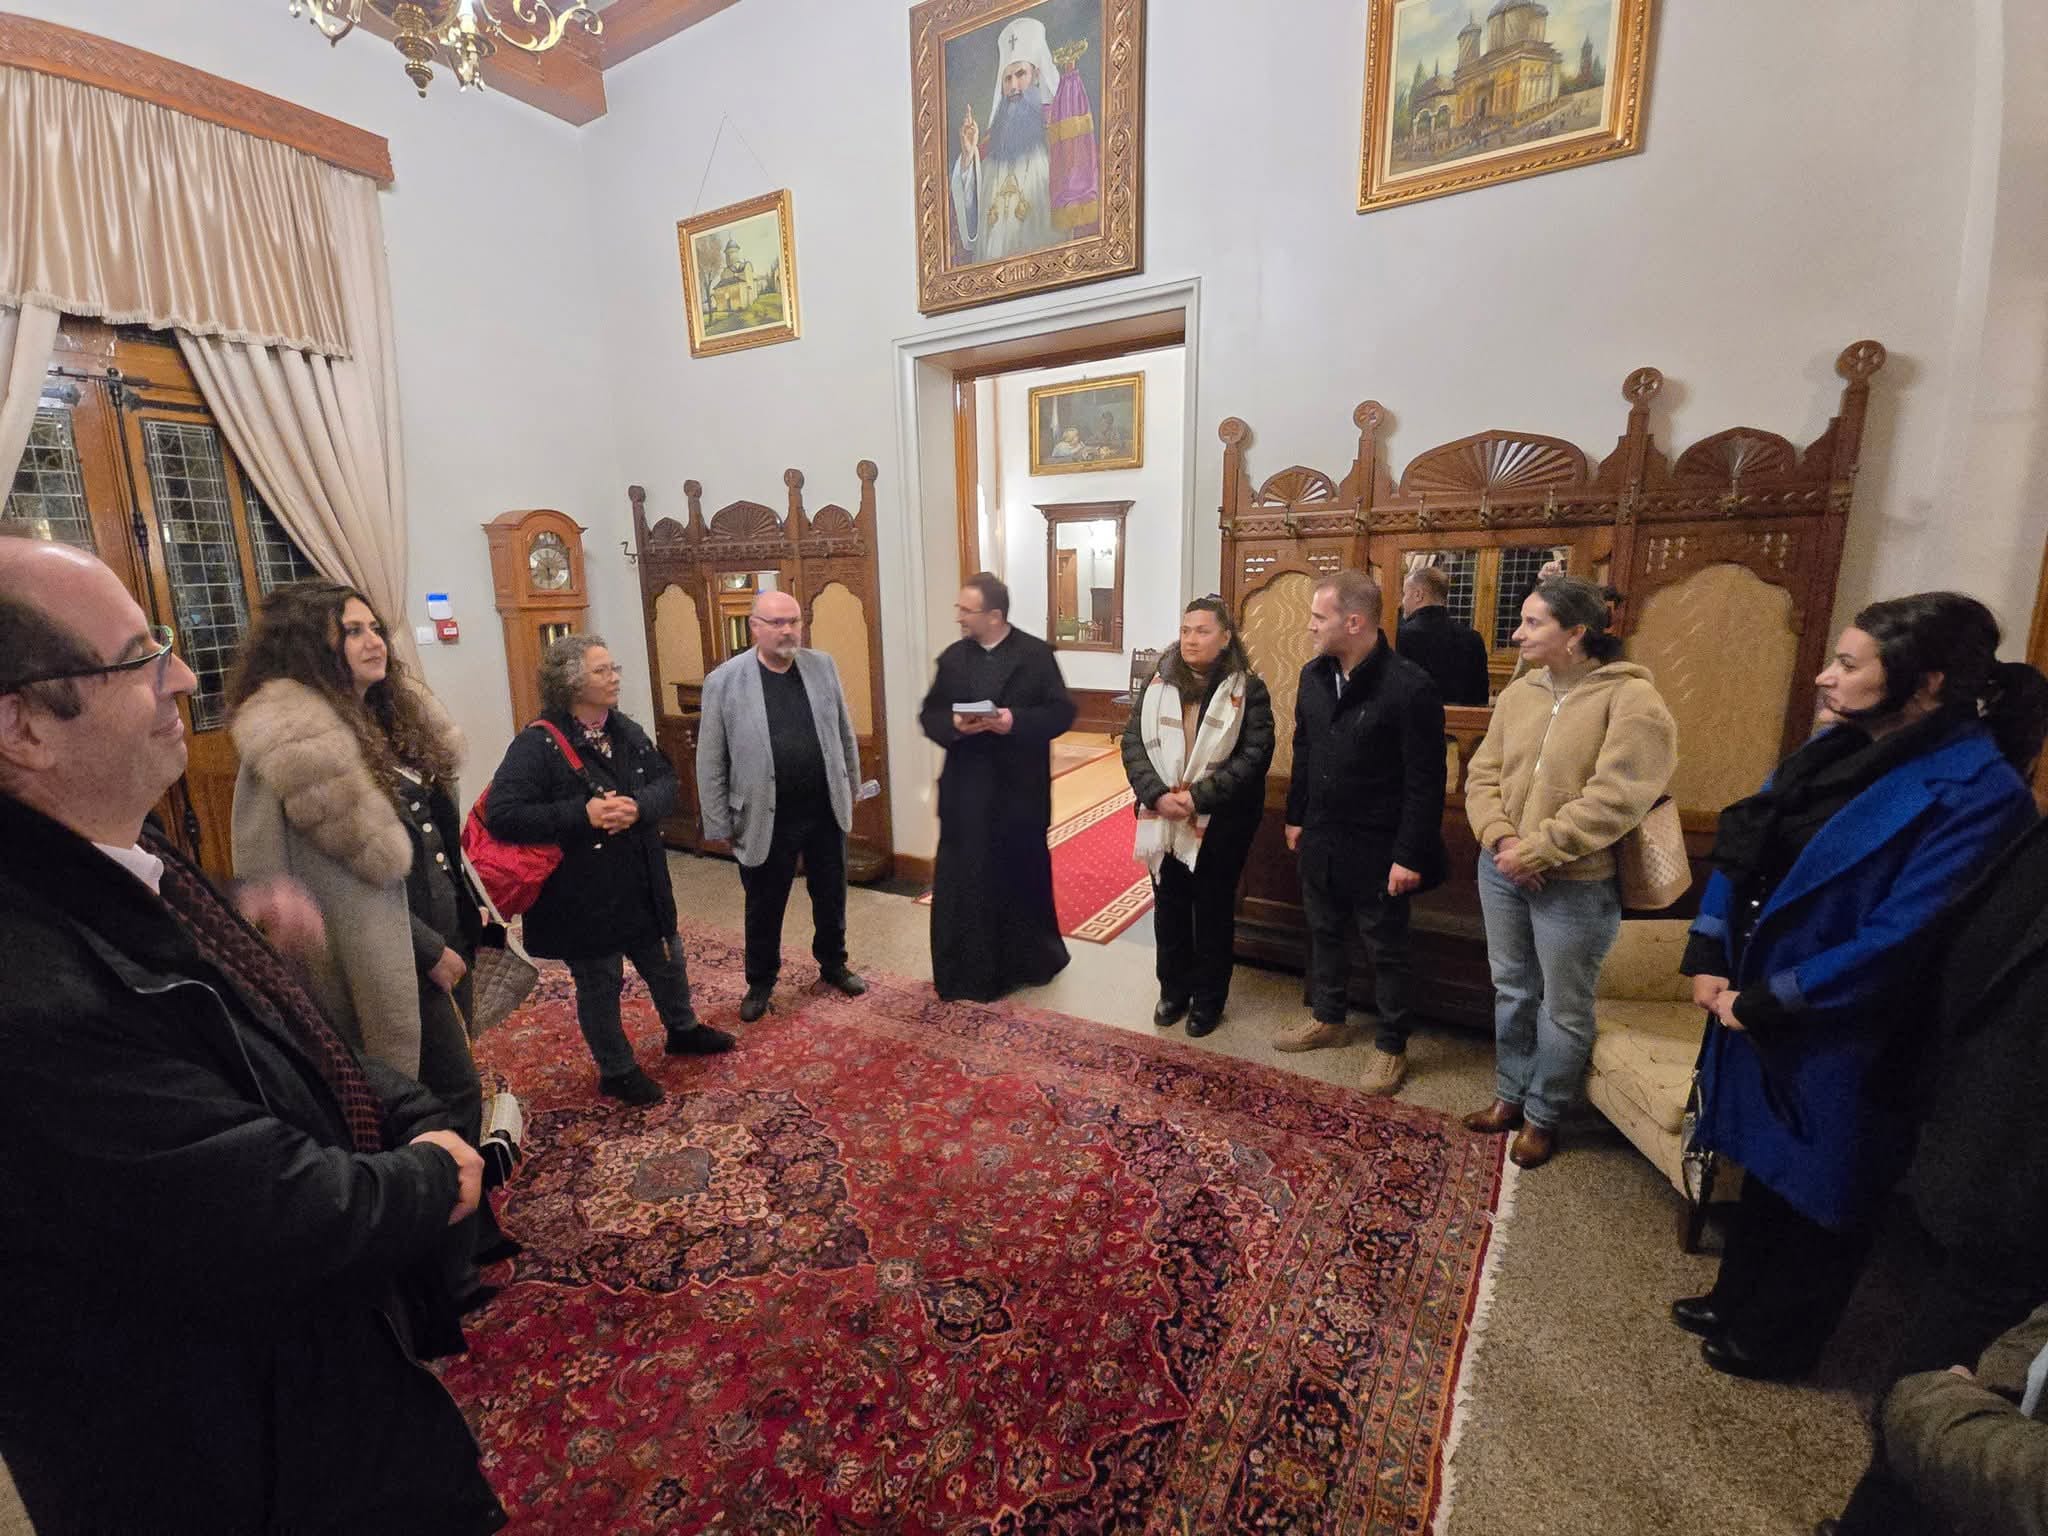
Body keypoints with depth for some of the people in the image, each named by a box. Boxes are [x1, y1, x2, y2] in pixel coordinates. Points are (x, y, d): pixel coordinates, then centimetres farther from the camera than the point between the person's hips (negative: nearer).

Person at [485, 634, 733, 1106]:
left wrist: (638, 806, -20)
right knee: (599, 984, 13)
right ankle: (616, 1071, 34)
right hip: (584, 894, -6)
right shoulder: (537, 744, -18)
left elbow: (666, 782, 1)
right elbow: (501, 815, -24)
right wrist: (582, 814, -29)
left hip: (642, 883, 6)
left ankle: (682, 1030, 49)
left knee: (666, 961, 23)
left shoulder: (627, 731, 2)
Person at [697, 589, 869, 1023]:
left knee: (831, 897, 18)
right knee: (764, 907, 13)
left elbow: (844, 734, 9)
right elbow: (711, 762, -6)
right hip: (766, 819, -3)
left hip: (826, 811, 3)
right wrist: (721, 824, -4)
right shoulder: (724, 681, -10)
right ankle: (760, 982, 34)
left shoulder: (823, 666, 0)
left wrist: (852, 788, 12)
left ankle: (832, 964, 40)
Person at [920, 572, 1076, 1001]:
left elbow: (1062, 712, -6)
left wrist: (1016, 721, -21)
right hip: (966, 790, 2)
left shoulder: (1037, 654, -4)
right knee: (963, 881, 5)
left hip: (1020, 789, -2)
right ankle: (967, 972, 19)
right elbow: (928, 715, 6)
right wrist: (953, 724, -16)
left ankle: (1029, 961, 33)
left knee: (1023, 876, 13)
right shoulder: (951, 658, 5)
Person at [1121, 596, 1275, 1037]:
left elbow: (1255, 755, -14)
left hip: (1220, 822, -3)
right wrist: (1157, 794, -17)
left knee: (1213, 910, 11)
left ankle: (1208, 998, 28)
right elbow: (1133, 741, -2)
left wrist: (1198, 797, -21)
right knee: (1168, 906, 15)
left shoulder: (1248, 690, -7)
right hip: (1164, 820, 3)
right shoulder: (1160, 682, 3)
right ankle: (1174, 990, 33)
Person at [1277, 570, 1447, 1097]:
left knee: (1386, 949, 11)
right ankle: (1328, 1018, 41)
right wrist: (1296, 817, 13)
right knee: (1325, 933, 20)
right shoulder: (1314, 675, 1)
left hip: (1377, 847, -6)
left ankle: (1391, 1045, 29)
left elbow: (1425, 781, -17)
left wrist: (1410, 854, -17)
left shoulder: (1409, 686, -20)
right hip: (1320, 838, 6)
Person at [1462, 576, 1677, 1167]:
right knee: (1511, 989, 19)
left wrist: (1534, 851, -20)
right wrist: (1500, 838, -13)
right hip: (1502, 870, 6)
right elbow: (1482, 774, 3)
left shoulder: (1631, 698, -14)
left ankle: (1543, 1115, 30)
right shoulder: (1518, 692, 5)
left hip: (1576, 883, -6)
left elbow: (1614, 800, -22)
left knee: (1563, 1007, 10)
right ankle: (1510, 1095, 37)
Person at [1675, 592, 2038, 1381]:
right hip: (1758, 1010, 7)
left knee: (1812, 1193, 15)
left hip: (1839, 1040, -6)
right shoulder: (1835, 750, 2)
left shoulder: (1978, 792, -20)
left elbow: (1900, 938, -23)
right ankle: (1737, 1300, 45)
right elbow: (1741, 850, 4)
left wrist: (1763, 1004, -18)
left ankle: (1774, 1339, 38)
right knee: (1762, 1166, 23)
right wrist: (1710, 959, -4)